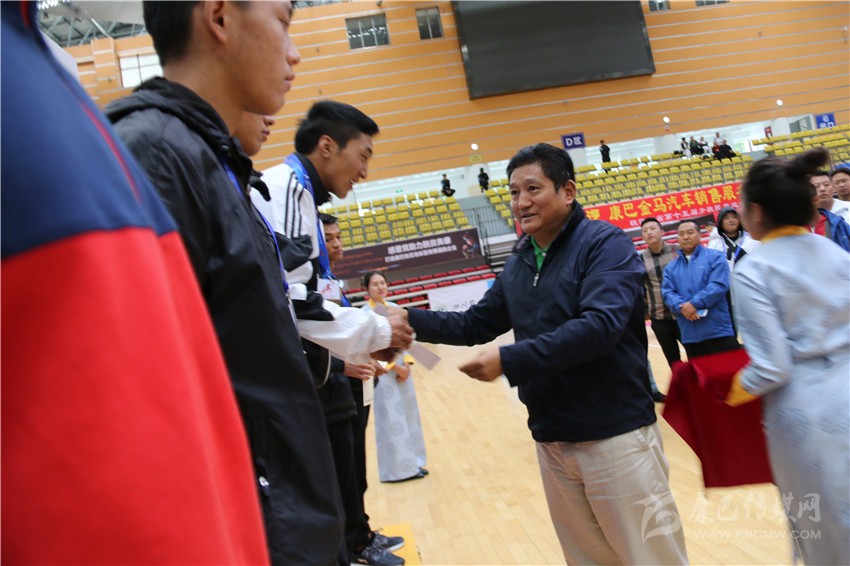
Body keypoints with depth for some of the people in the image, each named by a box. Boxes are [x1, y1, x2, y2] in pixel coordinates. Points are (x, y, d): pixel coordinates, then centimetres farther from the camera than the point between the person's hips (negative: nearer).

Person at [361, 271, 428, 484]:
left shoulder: (394, 307, 9)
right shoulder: (365, 313, -10)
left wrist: (406, 363, -4)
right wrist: (394, 366, -15)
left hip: (401, 367, 7)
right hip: (383, 371, -6)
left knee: (409, 414, 11)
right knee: (392, 419, -1)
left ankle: (413, 462, 23)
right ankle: (399, 468, 9)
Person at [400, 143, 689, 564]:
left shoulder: (605, 243, -10)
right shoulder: (517, 263, 10)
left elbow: (600, 326, -24)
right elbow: (477, 324, 15)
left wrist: (509, 361, -26)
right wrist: (409, 319, 1)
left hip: (615, 435, -6)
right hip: (552, 443, 6)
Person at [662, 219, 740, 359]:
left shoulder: (715, 257, 2)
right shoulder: (671, 267, 15)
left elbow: (719, 285, -11)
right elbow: (668, 293, 3)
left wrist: (694, 304, -18)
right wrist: (682, 307, -17)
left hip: (719, 331, -4)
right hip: (690, 335, 4)